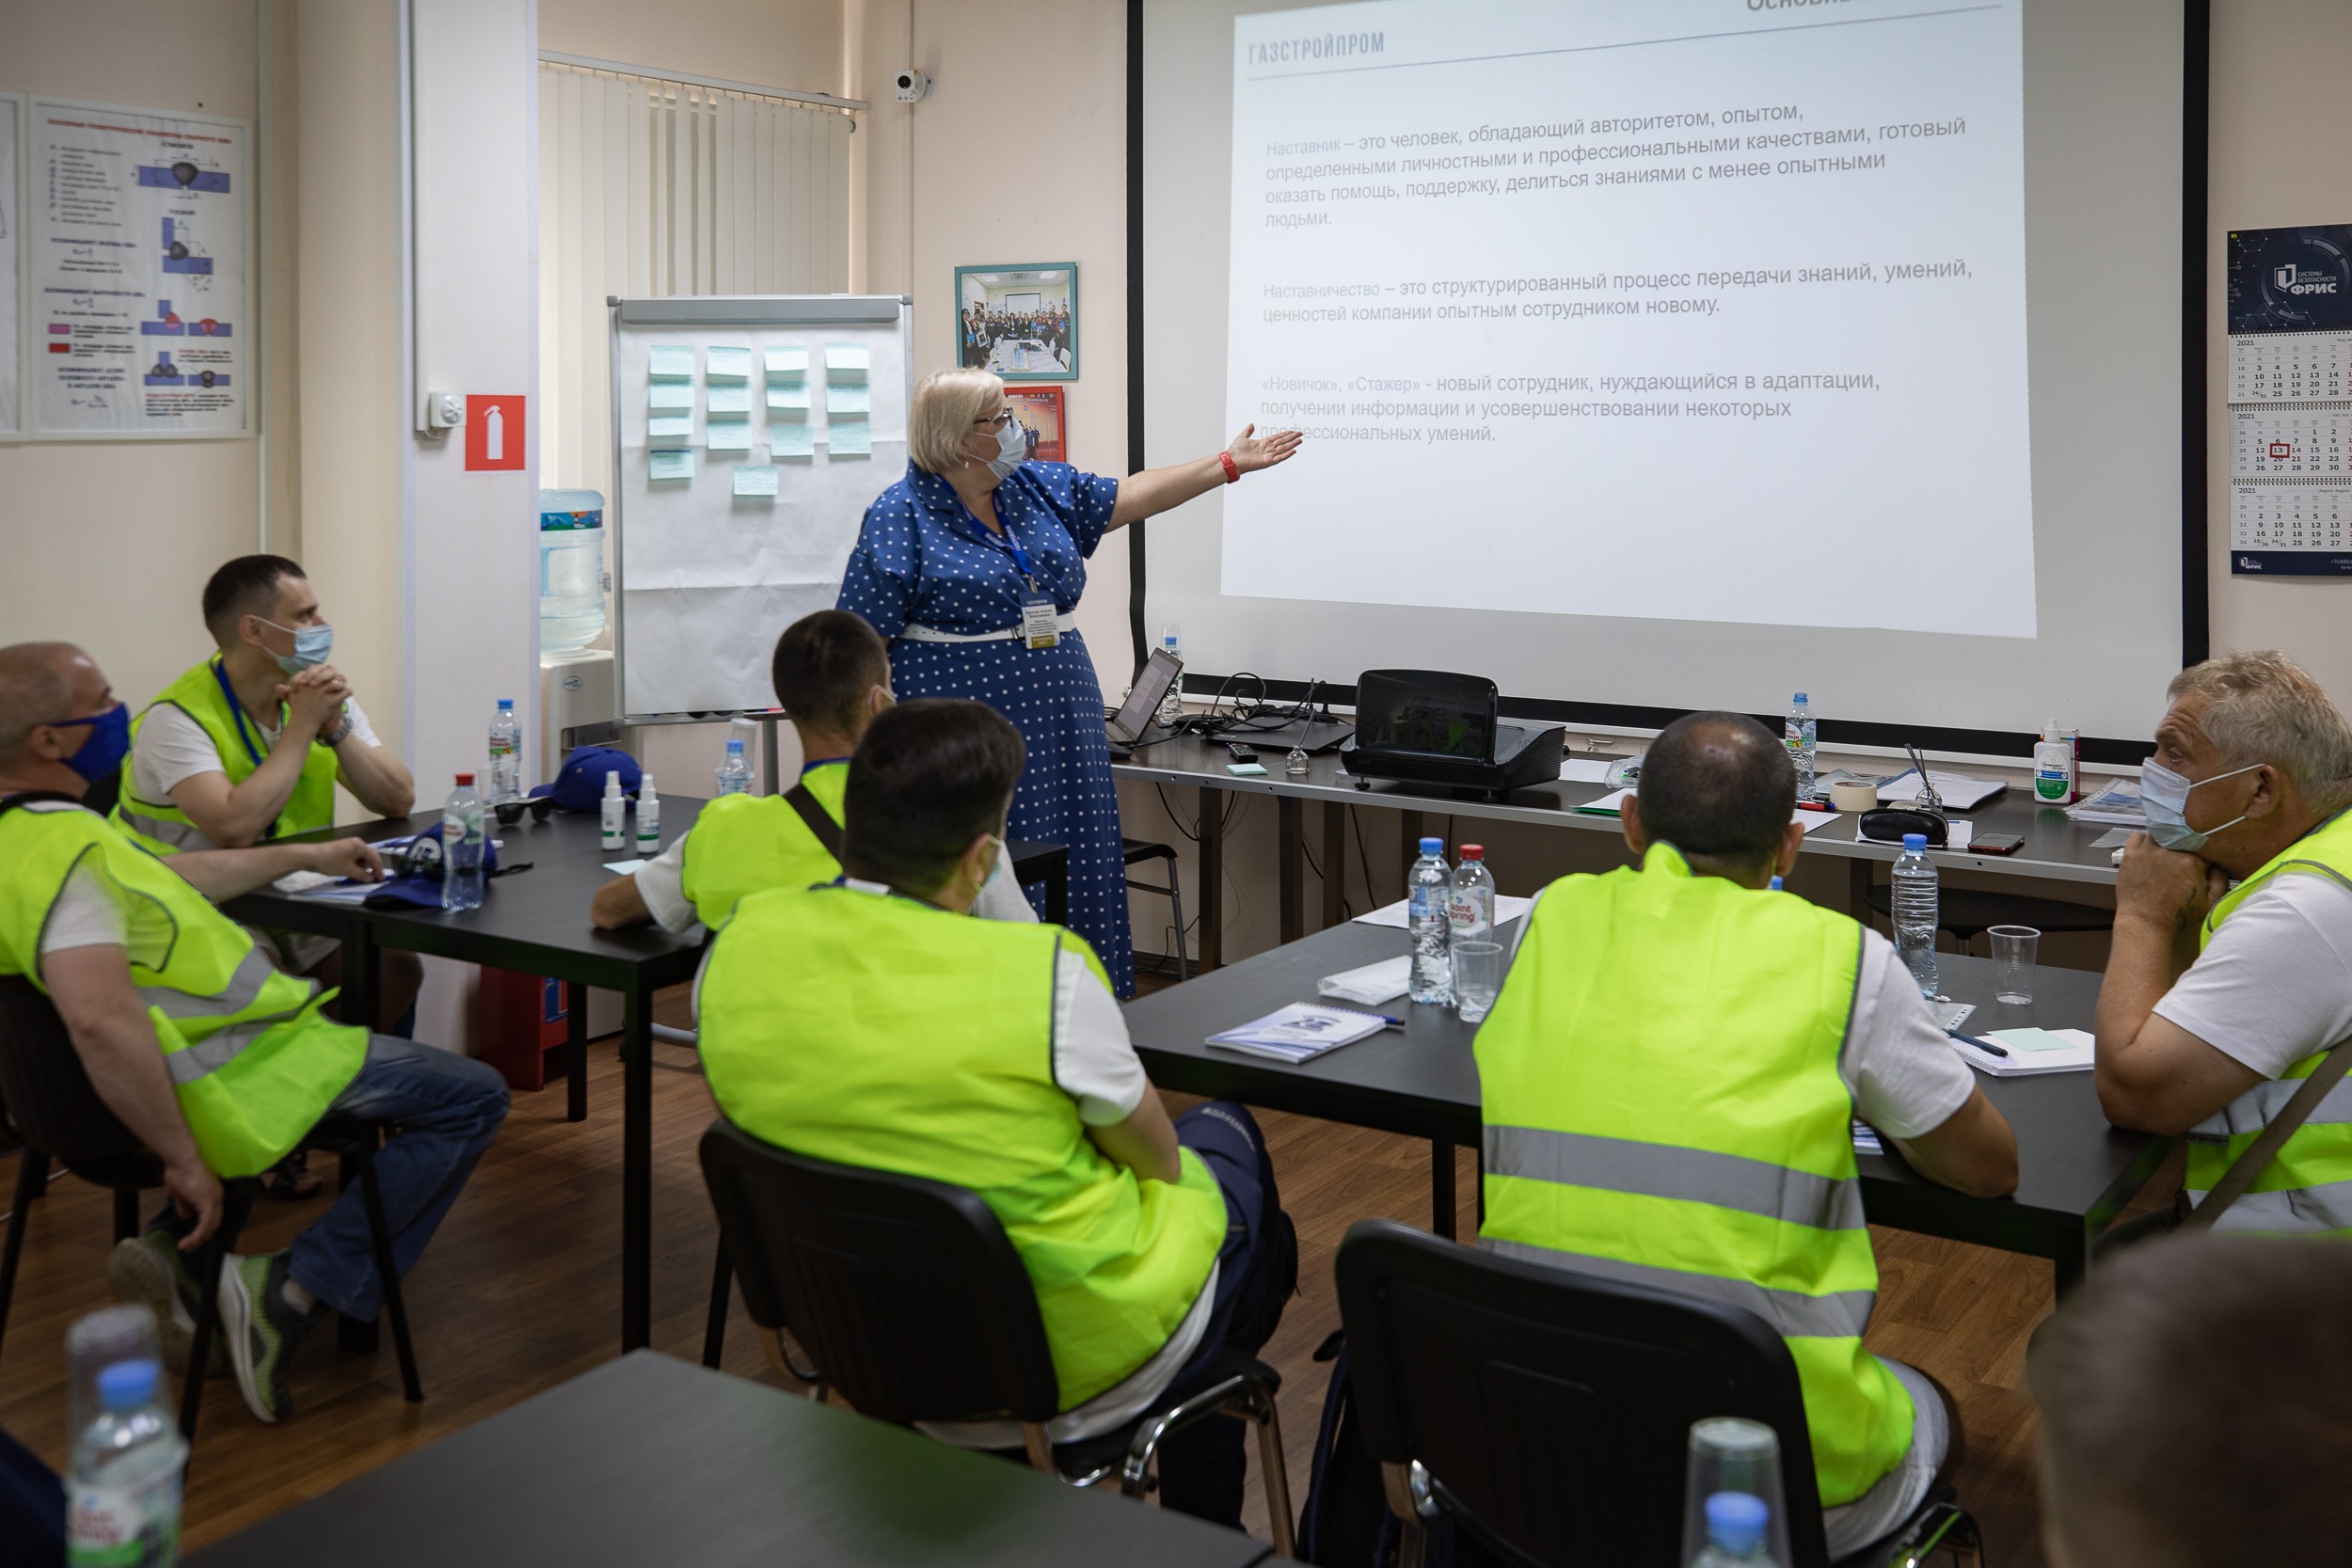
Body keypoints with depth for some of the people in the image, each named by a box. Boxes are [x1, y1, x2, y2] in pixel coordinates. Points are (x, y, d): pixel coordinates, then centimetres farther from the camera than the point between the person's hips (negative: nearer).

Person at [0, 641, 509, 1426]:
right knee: (471, 1099, 0)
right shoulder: (66, 851, -26)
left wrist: (308, 855, 29)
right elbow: (100, 1017, -39)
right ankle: (296, 1291, -4)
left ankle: (173, 1246, 18)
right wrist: (185, 1159, -30)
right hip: (229, 1083, -10)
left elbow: (170, 875, 23)